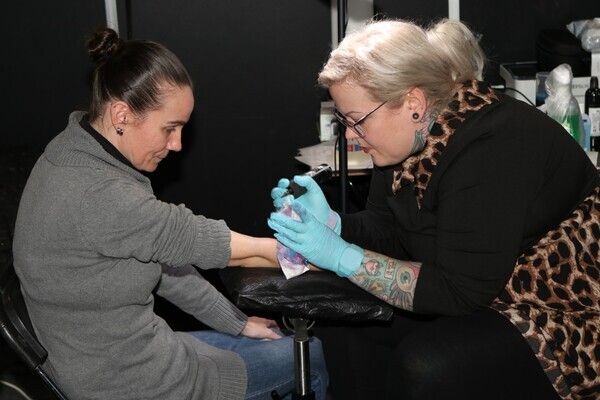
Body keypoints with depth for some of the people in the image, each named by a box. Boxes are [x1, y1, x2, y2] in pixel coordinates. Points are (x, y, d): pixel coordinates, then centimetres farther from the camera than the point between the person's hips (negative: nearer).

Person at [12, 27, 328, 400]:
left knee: (305, 348, 17)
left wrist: (237, 321, 6)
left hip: (116, 350, 9)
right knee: (309, 359, 5)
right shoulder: (94, 194, -31)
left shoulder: (83, 157, 0)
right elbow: (186, 237, -21)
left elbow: (163, 257, 4)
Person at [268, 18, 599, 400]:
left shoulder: (492, 148, -30)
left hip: (562, 309, -8)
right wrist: (332, 224, -15)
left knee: (428, 365, -30)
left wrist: (342, 257, -29)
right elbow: (390, 229, 5)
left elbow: (459, 291, -30)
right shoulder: (411, 134, -5)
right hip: (479, 293, 8)